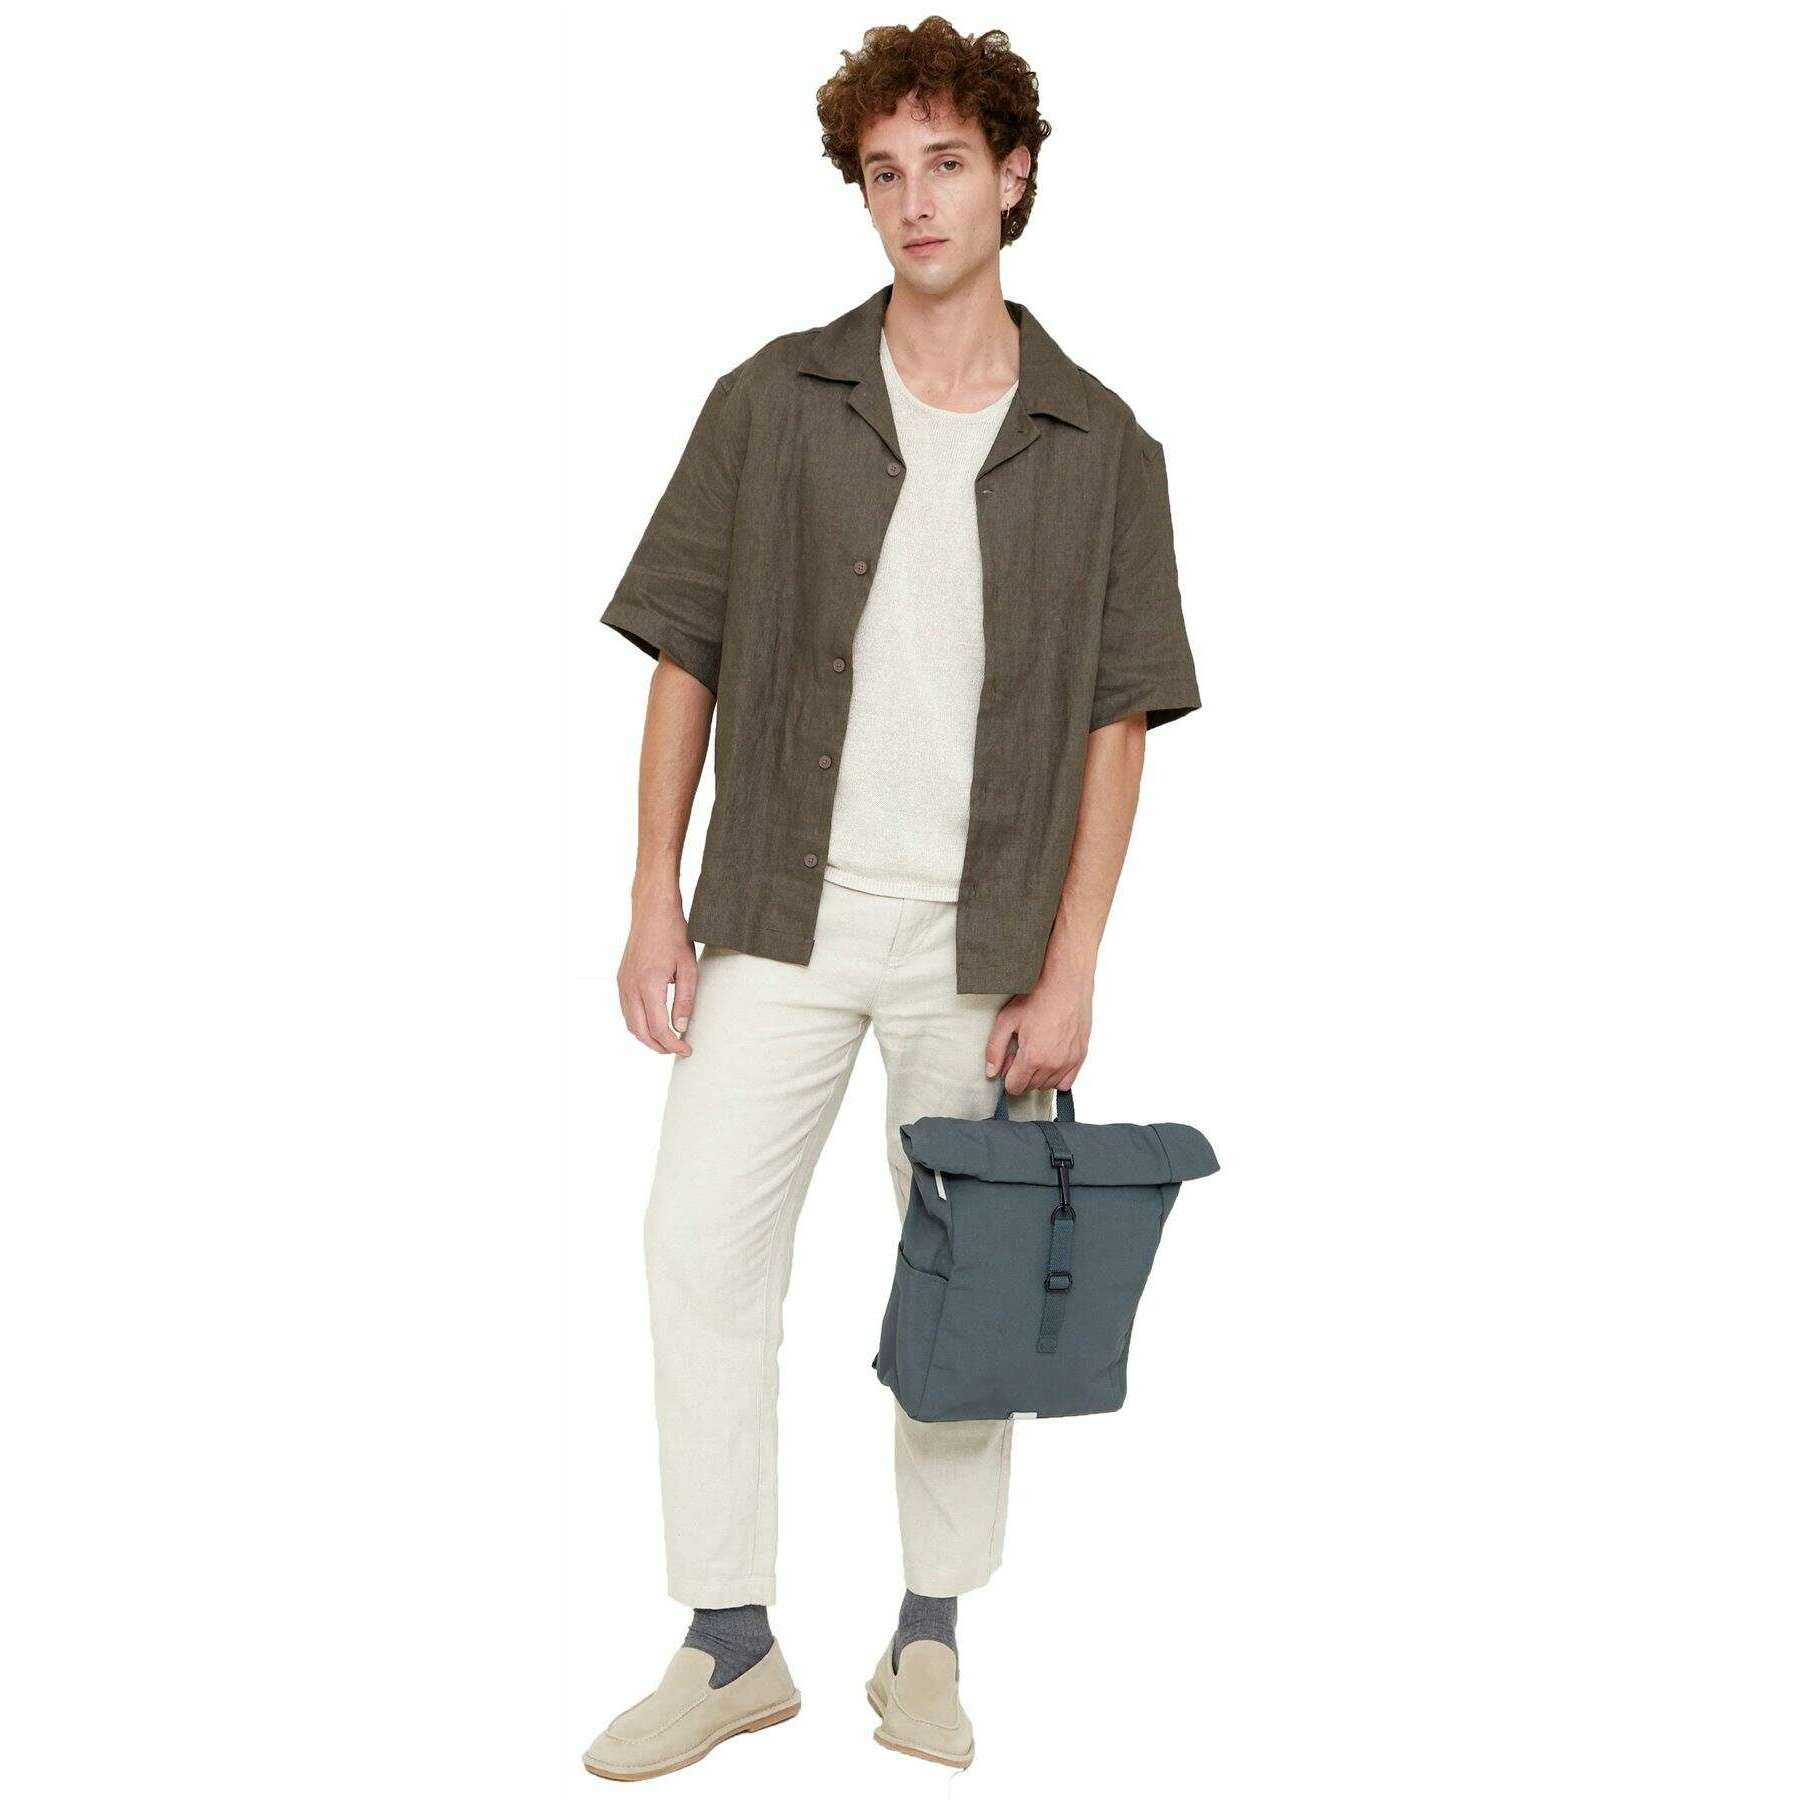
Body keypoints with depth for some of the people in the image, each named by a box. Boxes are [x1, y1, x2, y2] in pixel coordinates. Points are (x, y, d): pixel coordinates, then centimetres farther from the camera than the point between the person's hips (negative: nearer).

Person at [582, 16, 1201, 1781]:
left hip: (982, 934, 0)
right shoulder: (773, 403, 3)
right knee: (702, 1246, -3)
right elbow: (684, 657, 5)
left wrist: (1069, 970, -6)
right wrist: (655, 901, -2)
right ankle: (730, 1645, 11)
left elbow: (1118, 722, 1)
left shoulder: (1100, 446, 2)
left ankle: (929, 1638, 25)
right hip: (783, 910, 1)